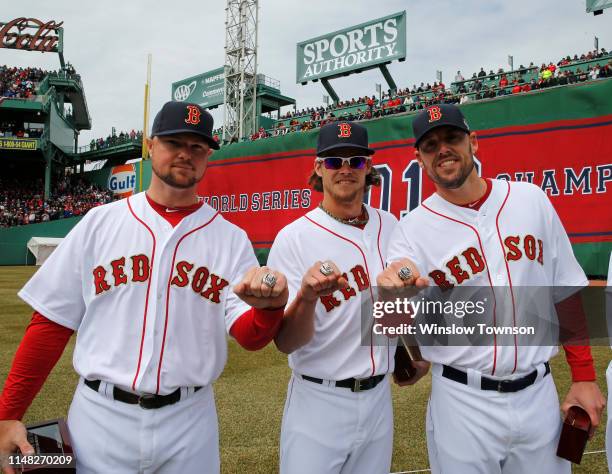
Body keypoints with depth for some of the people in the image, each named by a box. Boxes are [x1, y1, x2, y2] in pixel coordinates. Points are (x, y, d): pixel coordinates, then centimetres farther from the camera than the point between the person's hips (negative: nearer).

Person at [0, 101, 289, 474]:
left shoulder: (231, 239, -1)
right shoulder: (99, 223, 1)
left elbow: (251, 337, -8)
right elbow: (52, 322, 3)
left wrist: (271, 306, -30)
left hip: (189, 424, 1)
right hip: (100, 416, 0)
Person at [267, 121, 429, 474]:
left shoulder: (390, 226, 0)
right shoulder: (293, 238, -15)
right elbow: (286, 343, -19)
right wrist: (306, 298, -36)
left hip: (379, 396, 5)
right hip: (318, 402, -4)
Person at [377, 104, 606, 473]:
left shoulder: (531, 200, 0)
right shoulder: (412, 229, -8)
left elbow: (566, 292, 6)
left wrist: (585, 376, 5)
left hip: (538, 394, 3)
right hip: (463, 401, -2)